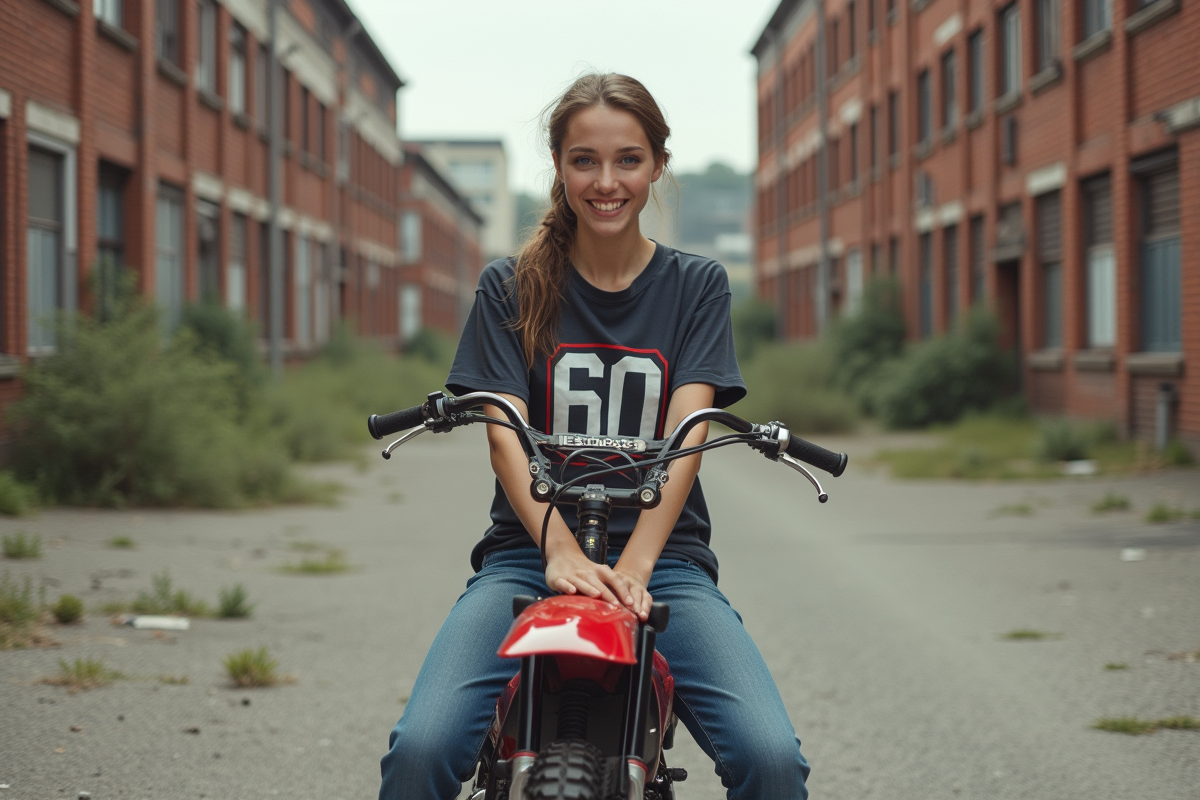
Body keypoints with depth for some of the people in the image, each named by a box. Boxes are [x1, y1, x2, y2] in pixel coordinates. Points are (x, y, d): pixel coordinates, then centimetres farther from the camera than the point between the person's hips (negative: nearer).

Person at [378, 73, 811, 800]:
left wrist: (633, 565, -20)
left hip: (664, 557, 0)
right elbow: (505, 434, -4)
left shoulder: (696, 285, 10)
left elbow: (686, 435, -4)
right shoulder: (511, 287, 9)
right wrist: (563, 550, -23)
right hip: (530, 553, 0)